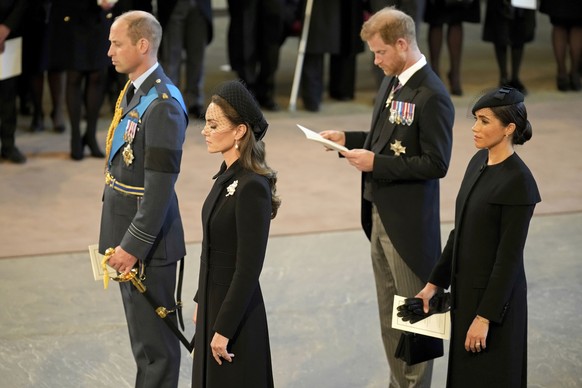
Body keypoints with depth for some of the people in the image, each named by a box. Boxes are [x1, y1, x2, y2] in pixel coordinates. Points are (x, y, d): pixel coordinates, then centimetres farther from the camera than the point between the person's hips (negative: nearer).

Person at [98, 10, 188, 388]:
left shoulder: (163, 105, -21)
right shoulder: (134, 91, 9)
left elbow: (161, 187, -24)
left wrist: (134, 245, -22)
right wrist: (121, 240, 18)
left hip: (147, 238, -10)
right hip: (126, 231, 10)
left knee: (154, 341, -1)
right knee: (142, 333, 20)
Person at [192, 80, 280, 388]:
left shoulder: (252, 187, -21)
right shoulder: (228, 176, 5)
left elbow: (249, 267, -21)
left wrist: (224, 329, -19)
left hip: (237, 312, -9)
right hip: (215, 302, 9)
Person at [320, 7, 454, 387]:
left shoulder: (432, 96, -20)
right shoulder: (392, 82, 8)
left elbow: (436, 164, -21)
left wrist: (375, 163, -21)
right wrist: (348, 139, 5)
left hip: (408, 223, -9)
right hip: (381, 214, 9)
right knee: (389, 315, 17)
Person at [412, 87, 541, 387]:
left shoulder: (518, 181, -20)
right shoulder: (479, 162, 6)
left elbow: (509, 257, -19)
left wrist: (485, 316, -19)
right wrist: (435, 283, 12)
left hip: (494, 295, -8)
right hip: (465, 289, 8)